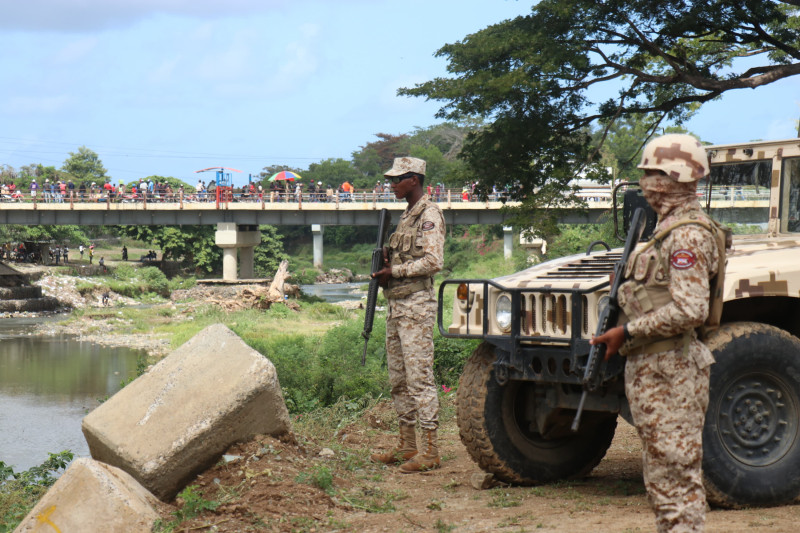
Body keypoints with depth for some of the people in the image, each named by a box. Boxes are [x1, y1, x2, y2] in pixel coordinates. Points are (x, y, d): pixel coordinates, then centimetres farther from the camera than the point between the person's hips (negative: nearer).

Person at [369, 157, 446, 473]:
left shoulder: (429, 214, -10)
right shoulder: (407, 216, 19)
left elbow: (433, 261, -19)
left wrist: (394, 271, -15)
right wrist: (386, 262, 5)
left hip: (416, 305, -10)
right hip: (396, 305, 10)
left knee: (419, 377, -10)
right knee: (398, 379, 12)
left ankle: (430, 451, -9)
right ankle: (407, 446, 20)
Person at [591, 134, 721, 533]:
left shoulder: (687, 235, -17)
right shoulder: (671, 229, 16)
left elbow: (688, 310, -26)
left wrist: (627, 332, -19)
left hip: (668, 372, -11)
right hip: (650, 368, 11)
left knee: (676, 477, -7)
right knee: (662, 478, 16)